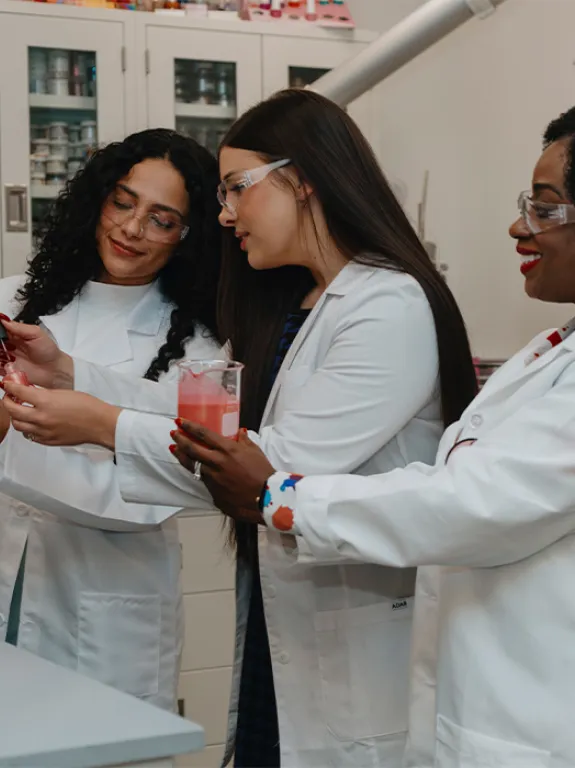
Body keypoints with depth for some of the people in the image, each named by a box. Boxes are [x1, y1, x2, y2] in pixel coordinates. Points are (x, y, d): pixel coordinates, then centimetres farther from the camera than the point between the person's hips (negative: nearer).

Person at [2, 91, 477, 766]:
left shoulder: (390, 306, -16)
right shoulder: (290, 310, 14)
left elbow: (288, 462, -22)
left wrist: (103, 426, -20)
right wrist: (69, 373, 5)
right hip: (274, 632, 8)